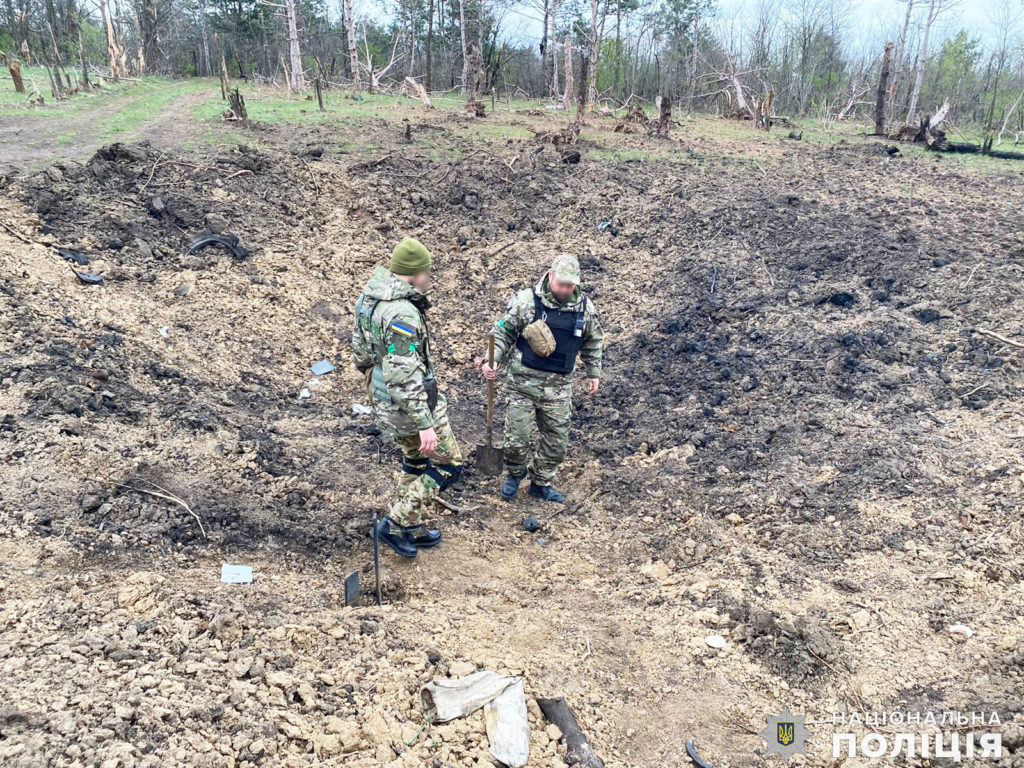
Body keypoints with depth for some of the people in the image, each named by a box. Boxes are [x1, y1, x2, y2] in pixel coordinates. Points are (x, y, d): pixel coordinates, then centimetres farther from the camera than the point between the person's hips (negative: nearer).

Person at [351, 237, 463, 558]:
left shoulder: (369, 296, 1)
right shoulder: (403, 313, -29)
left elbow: (360, 346, 14)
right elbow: (403, 377, -32)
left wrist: (371, 379, 27)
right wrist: (424, 424, -29)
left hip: (383, 399, 9)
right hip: (411, 403, -9)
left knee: (415, 459, 25)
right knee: (447, 464, 8)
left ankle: (412, 528, 38)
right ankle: (395, 525, 11)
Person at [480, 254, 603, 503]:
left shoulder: (585, 308, 1)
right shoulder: (526, 300, -10)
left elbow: (593, 343, 17)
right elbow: (502, 333, -2)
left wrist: (594, 373, 19)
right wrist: (493, 361, -15)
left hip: (558, 386, 3)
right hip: (522, 382, -3)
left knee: (557, 441, 9)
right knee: (516, 436, -1)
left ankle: (540, 483, 32)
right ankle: (515, 473, 31)